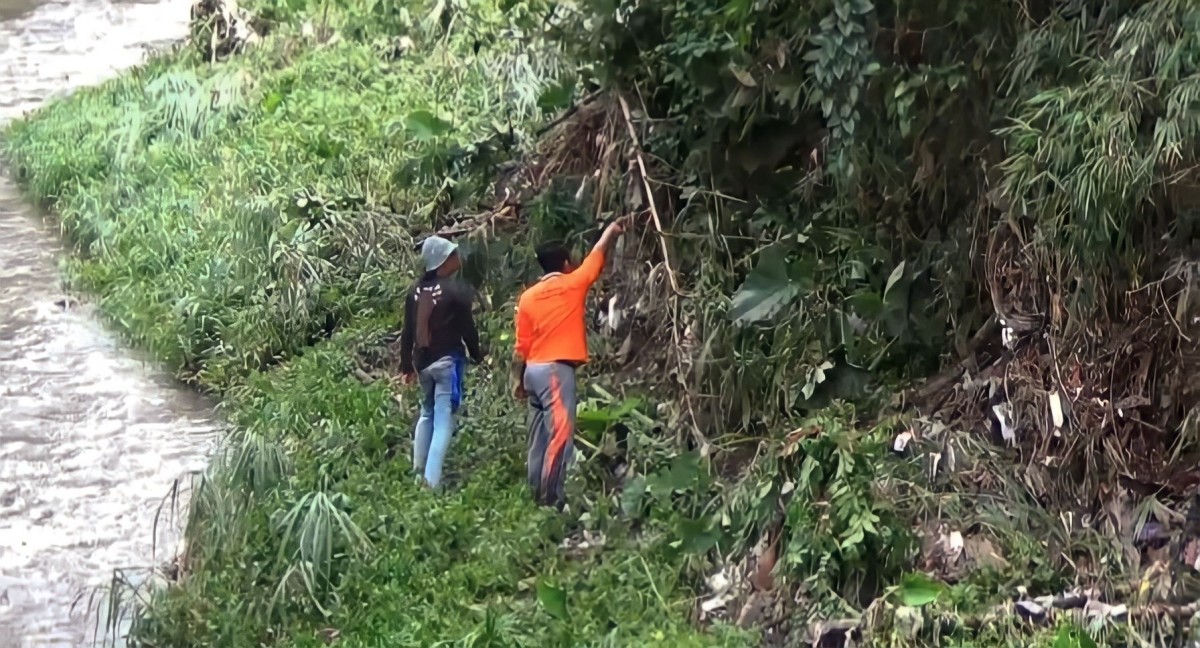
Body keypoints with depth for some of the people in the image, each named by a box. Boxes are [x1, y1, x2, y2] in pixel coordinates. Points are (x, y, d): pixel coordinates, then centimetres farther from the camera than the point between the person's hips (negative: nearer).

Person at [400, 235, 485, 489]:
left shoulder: (416, 289, 5)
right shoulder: (456, 289, -12)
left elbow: (407, 330, 8)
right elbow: (467, 327, -7)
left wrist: (406, 364, 16)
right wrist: (477, 354, 10)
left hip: (422, 361, 6)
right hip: (447, 360, -6)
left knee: (427, 413, 24)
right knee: (443, 419, -5)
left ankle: (418, 470, 27)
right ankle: (432, 480, -12)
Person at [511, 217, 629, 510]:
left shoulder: (528, 297, 9)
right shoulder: (573, 285, -3)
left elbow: (521, 346, 9)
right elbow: (598, 254, 11)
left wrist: (517, 379, 15)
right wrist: (612, 230, 27)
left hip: (534, 369, 7)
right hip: (556, 369, -7)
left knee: (539, 436, 11)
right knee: (560, 434, -10)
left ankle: (537, 492, 14)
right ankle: (551, 496, -15)